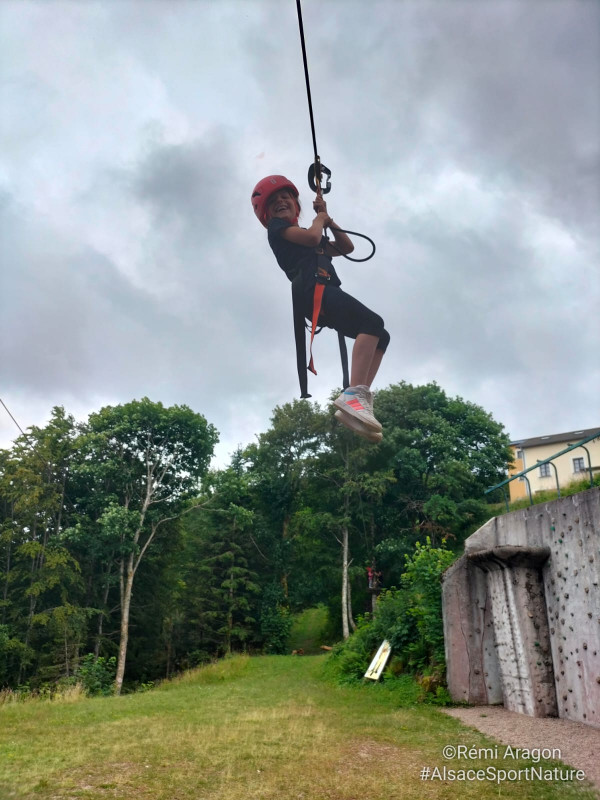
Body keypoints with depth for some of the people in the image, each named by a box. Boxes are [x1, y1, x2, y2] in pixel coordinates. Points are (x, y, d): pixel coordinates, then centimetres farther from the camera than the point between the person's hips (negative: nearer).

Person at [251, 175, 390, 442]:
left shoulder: (307, 233, 37)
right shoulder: (277, 227, 12)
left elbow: (347, 247, 34)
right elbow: (312, 237, -7)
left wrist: (327, 218, 28)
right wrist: (320, 219, 14)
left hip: (325, 294, 9)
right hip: (314, 289, -9)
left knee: (380, 337, 3)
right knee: (372, 322, -26)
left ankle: (360, 400, -14)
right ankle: (354, 395, -43)